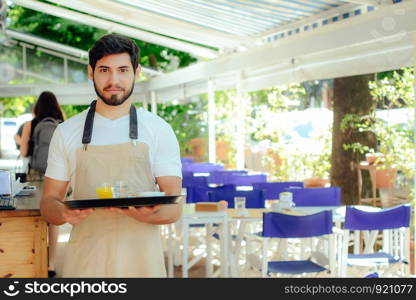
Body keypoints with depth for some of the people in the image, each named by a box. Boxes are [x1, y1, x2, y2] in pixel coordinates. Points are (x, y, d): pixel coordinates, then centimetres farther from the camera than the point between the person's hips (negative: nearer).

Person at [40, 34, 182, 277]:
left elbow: (174, 208, -1)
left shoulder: (160, 131, 2)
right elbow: (49, 202, 7)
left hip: (141, 259, 0)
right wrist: (64, 213, -16)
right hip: (85, 259, 1)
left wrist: (147, 214, -23)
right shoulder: (66, 132, 5)